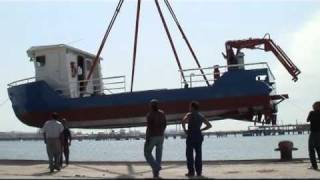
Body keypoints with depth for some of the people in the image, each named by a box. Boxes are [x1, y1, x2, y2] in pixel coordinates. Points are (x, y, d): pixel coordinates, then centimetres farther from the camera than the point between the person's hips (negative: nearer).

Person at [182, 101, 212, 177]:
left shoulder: (189, 114, -2)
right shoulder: (201, 116, 15)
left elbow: (183, 121, -22)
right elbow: (209, 125, 18)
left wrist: (184, 129, -9)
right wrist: (200, 130, 15)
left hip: (191, 135, -5)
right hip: (199, 136, 5)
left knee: (189, 154, 0)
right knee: (198, 154, 9)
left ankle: (191, 172, -3)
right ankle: (199, 171, 9)